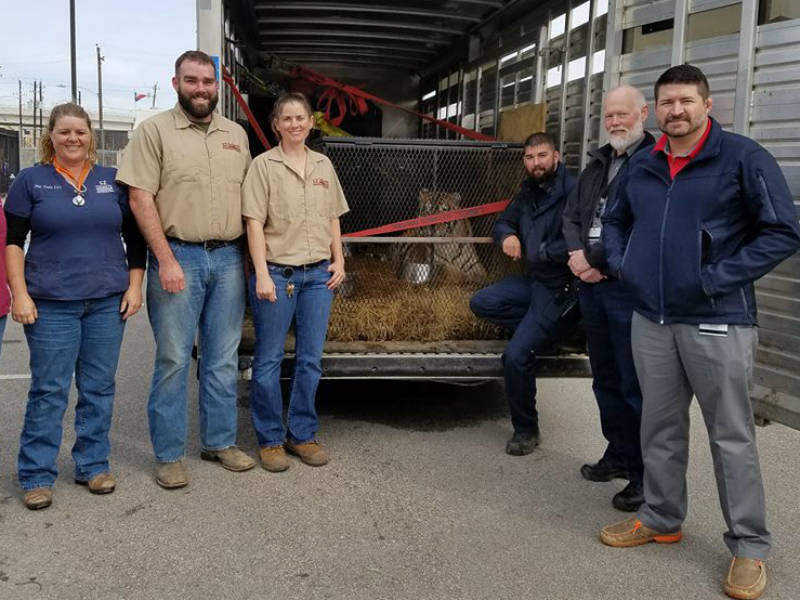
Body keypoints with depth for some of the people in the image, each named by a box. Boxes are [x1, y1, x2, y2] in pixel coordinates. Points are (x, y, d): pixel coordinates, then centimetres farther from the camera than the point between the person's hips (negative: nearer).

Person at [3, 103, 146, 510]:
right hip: (51, 304, -2)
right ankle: (37, 476, 12)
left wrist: (134, 287, 3)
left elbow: (134, 238, 11)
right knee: (48, 391, 0)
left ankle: (93, 465, 21)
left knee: (98, 388, 8)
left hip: (107, 301, 3)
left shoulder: (113, 181, 9)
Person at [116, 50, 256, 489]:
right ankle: (168, 456, 12)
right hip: (178, 257, -4)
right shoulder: (154, 131, -1)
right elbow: (140, 198, -8)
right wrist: (166, 259, -14)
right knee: (173, 360, 0)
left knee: (223, 359, 11)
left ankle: (220, 441, 25)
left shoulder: (236, 135, 14)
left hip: (228, 258, 5)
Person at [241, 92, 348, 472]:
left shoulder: (324, 165, 12)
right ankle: (270, 440, 17)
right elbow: (254, 223, -9)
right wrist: (262, 274, -15)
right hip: (277, 272, -4)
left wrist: (339, 260, 9)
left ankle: (302, 435, 23)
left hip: (318, 275, 5)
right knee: (269, 359, 4)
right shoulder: (264, 165, -3)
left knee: (311, 359, 9)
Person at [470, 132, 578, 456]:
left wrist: (541, 252, -16)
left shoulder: (571, 192, -19)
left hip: (560, 288, -9)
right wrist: (507, 235, -4)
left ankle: (526, 430, 6)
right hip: (533, 280, 9)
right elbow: (502, 222, 21)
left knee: (516, 355, -14)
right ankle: (541, 329, 3)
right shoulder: (529, 192, 10)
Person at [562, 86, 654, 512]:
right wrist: (577, 254, -1)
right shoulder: (598, 164, 18)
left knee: (635, 385, -3)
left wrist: (594, 258, -14)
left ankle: (645, 474, 9)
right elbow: (571, 215, 17)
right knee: (606, 379, 17)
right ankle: (619, 455, 32)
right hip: (592, 285, 9)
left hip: (630, 289, -8)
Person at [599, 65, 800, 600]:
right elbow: (615, 221, 26)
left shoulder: (743, 157, -8)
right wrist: (620, 263, 7)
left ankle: (750, 547, 17)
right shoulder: (642, 166, 10)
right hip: (650, 321, 6)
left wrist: (718, 277, -15)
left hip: (718, 323, -5)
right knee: (661, 429, 16)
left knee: (731, 437, 3)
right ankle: (661, 519, 33)